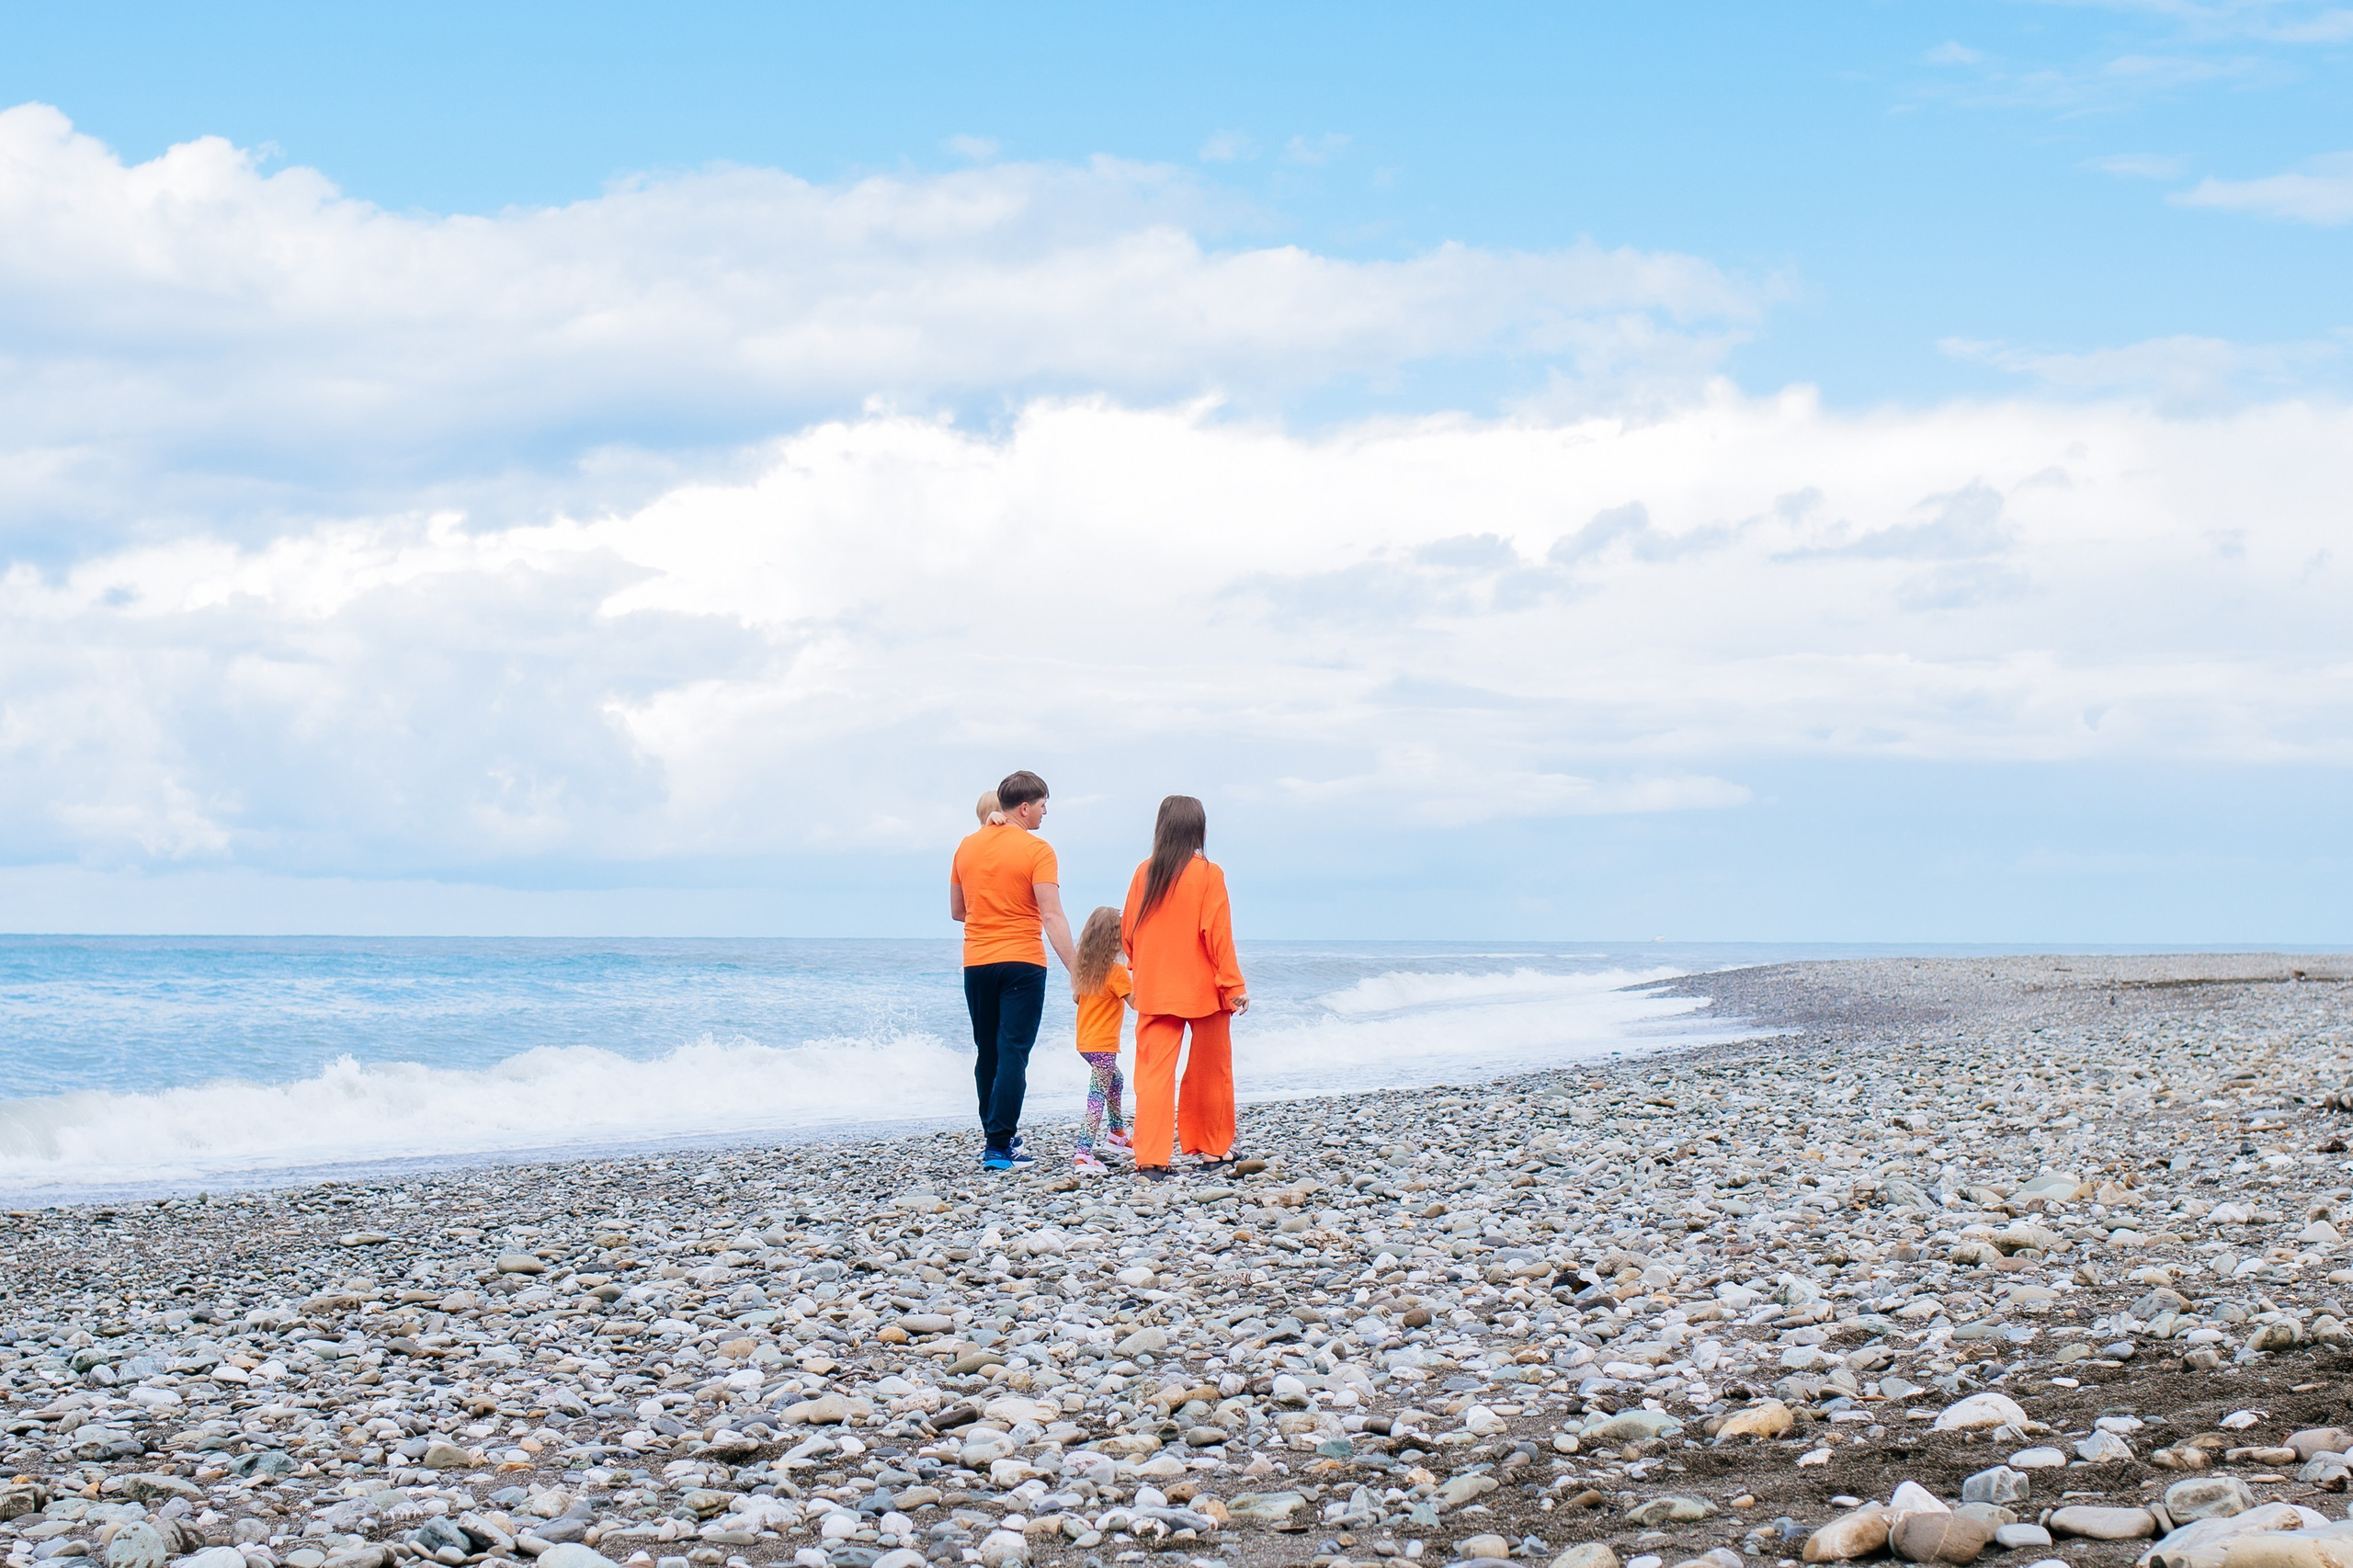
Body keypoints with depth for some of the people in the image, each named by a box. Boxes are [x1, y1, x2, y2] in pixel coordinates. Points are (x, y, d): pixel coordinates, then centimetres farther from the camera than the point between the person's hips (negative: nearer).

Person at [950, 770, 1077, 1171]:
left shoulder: (967, 847, 8)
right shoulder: (1036, 850, -9)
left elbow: (956, 911, 16)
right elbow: (1051, 916, -17)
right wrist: (1076, 971, -18)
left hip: (976, 963, 5)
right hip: (1022, 963, -5)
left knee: (988, 1053, 16)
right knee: (1013, 1054, -4)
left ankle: (993, 1133, 22)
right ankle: (1000, 1145, -9)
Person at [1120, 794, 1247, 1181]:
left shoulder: (1144, 873, 0)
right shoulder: (1208, 874, -10)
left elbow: (1127, 931, 8)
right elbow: (1218, 934, -11)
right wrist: (1234, 985, -6)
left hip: (1154, 990, 2)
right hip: (1204, 989, -2)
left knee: (1155, 1072, 0)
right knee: (1210, 1071, 14)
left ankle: (1150, 1158, -11)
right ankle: (1213, 1147, 25)